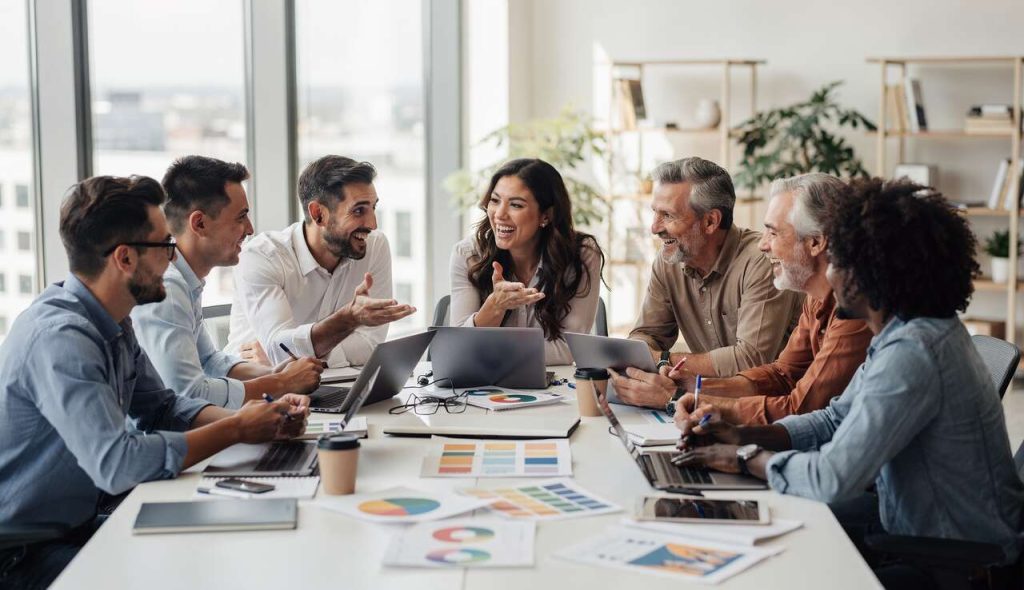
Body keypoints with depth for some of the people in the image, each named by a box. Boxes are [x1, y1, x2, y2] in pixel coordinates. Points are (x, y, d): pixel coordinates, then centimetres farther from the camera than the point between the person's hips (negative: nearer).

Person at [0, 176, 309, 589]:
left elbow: (161, 406, 11)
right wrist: (236, 430, -22)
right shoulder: (60, 338, -27)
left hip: (78, 523, 9)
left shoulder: (111, 323, 2)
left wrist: (260, 420, -5)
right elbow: (117, 463, -33)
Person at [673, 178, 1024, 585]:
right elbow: (836, 420, 11)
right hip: (917, 524, 8)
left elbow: (832, 479, -31)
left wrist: (747, 458, -14)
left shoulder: (911, 354, -29)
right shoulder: (907, 333, 3)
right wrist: (742, 436, -2)